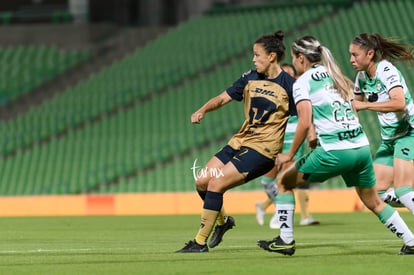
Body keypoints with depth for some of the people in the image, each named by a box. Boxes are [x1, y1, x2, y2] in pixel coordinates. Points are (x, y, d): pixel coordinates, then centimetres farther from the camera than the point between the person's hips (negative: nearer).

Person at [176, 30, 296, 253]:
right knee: (202, 182, 1)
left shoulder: (288, 85, -10)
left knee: (216, 184, -18)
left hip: (263, 149, -7)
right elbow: (224, 98, 10)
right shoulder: (250, 78, 7)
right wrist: (203, 110, -8)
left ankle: (200, 242, -9)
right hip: (240, 142, 7)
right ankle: (221, 221, 29)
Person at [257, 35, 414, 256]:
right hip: (361, 146, 6)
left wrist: (290, 154, -4)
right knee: (374, 203, 19)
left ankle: (285, 240, 9)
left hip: (334, 152, -6)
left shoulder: (303, 82, -3)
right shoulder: (336, 76, 18)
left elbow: (304, 123, -13)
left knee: (284, 181, 12)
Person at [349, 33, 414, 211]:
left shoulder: (386, 70, -19)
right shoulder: (362, 76, 5)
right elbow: (356, 103, 25)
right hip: (389, 138, 9)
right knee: (378, 192, 1)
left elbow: (399, 103, -36)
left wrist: (365, 105, -32)